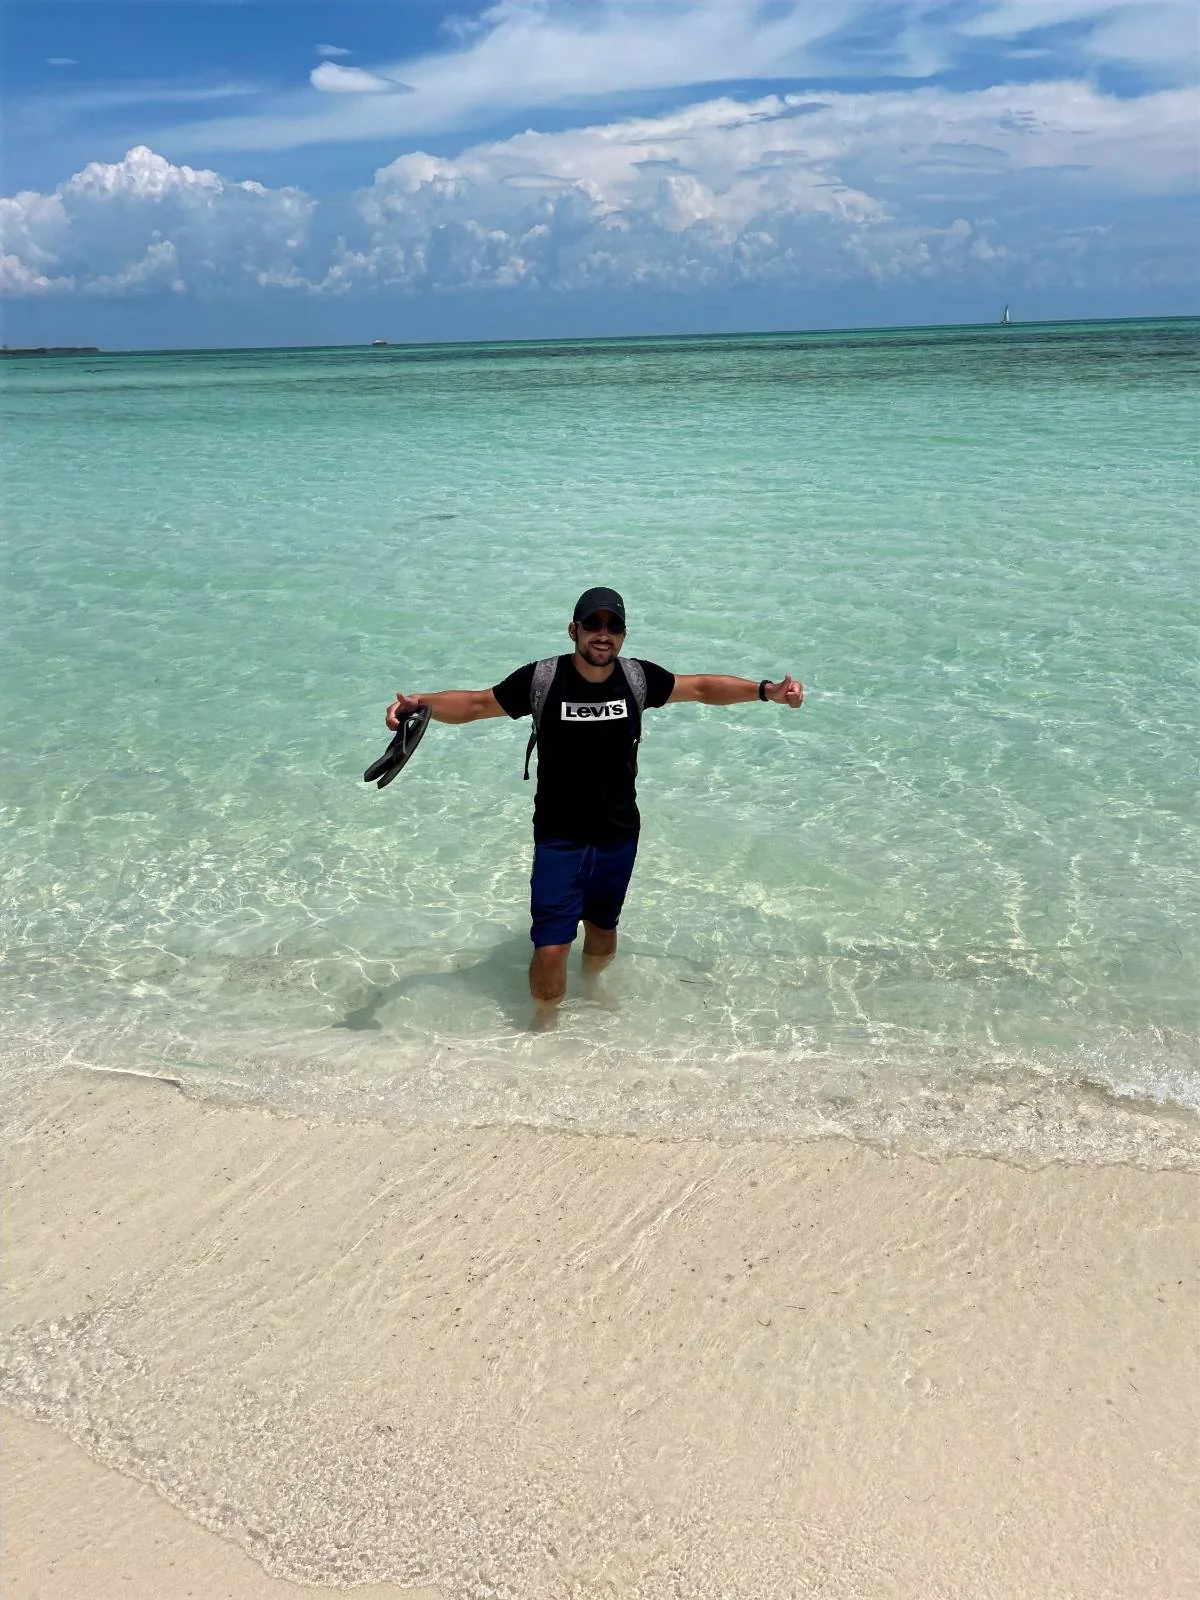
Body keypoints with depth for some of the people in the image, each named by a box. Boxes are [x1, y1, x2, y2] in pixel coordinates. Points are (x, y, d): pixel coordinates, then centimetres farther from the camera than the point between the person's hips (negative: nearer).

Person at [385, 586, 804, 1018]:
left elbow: (702, 686, 7)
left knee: (602, 933, 21)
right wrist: (418, 704, -25)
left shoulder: (638, 678, -6)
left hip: (619, 836, 3)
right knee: (551, 949, -8)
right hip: (559, 839, -3)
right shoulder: (541, 680, -14)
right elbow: (473, 703, -8)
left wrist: (767, 690, -2)